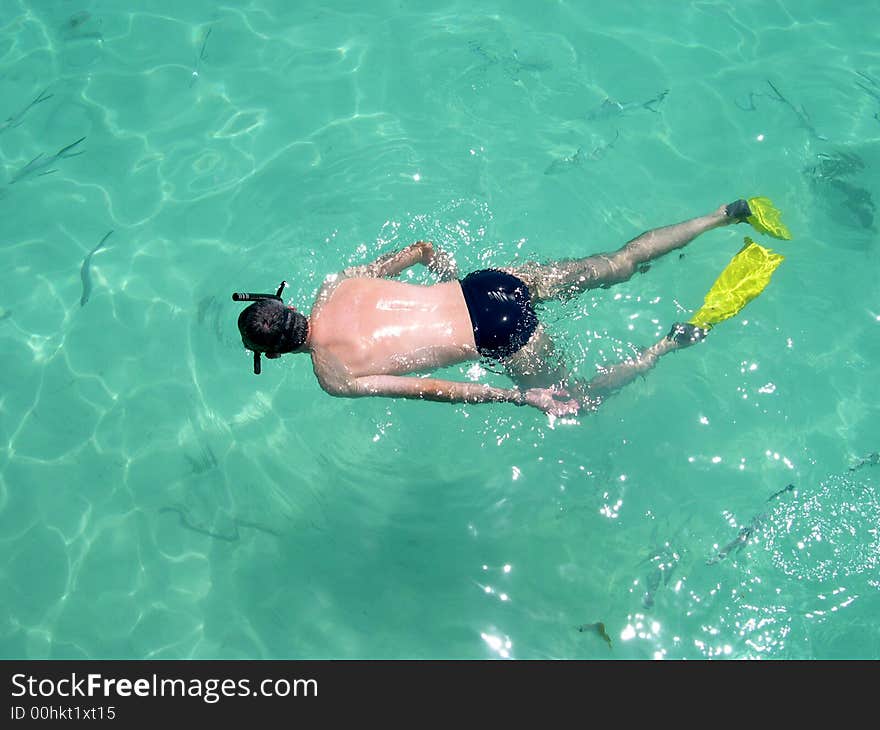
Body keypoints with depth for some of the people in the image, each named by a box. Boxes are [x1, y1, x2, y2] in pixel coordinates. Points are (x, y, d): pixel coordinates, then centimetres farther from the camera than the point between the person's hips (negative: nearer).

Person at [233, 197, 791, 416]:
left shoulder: (335, 379, -9)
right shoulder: (339, 287, 7)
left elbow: (433, 390, -17)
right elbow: (421, 248, 13)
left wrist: (524, 398, -17)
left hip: (499, 338, -6)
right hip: (490, 283, 6)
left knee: (577, 400, 17)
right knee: (618, 264, 16)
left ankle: (682, 337, 6)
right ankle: (729, 214, 18)